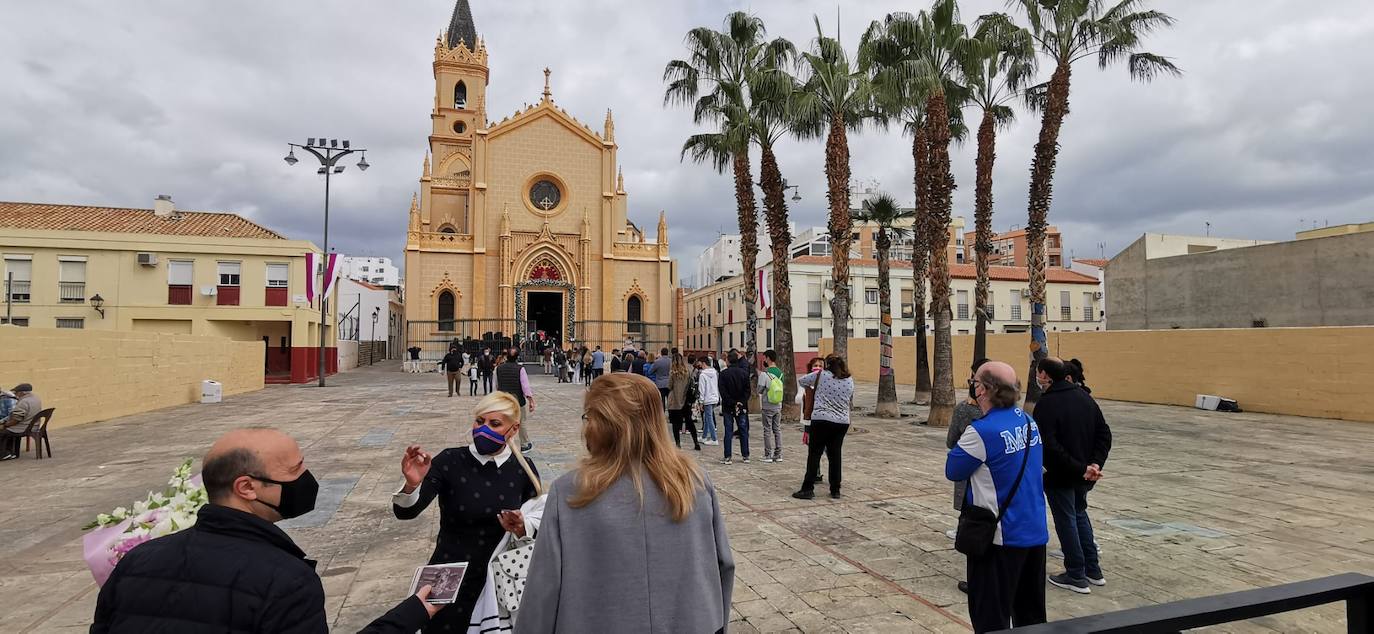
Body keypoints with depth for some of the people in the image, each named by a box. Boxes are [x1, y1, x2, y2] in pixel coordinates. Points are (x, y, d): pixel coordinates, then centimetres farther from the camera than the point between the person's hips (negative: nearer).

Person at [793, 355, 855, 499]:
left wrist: (811, 387, 26)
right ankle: (835, 490, 17)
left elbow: (801, 381, 7)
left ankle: (808, 489, 0)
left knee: (814, 454, 0)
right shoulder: (850, 381, 9)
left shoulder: (821, 375, -2)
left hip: (821, 419, -4)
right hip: (842, 422, 4)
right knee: (835, 455, 12)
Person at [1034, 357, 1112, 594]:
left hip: (1059, 475, -7)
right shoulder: (1084, 397, 4)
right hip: (1083, 474, 7)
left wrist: (1080, 469, -20)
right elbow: (1104, 433, 3)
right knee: (1080, 515, 24)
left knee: (1066, 521, 7)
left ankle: (1076, 576, 16)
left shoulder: (1046, 403, -18)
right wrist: (1096, 463, -6)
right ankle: (1093, 570, 31)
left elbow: (1050, 447, -26)